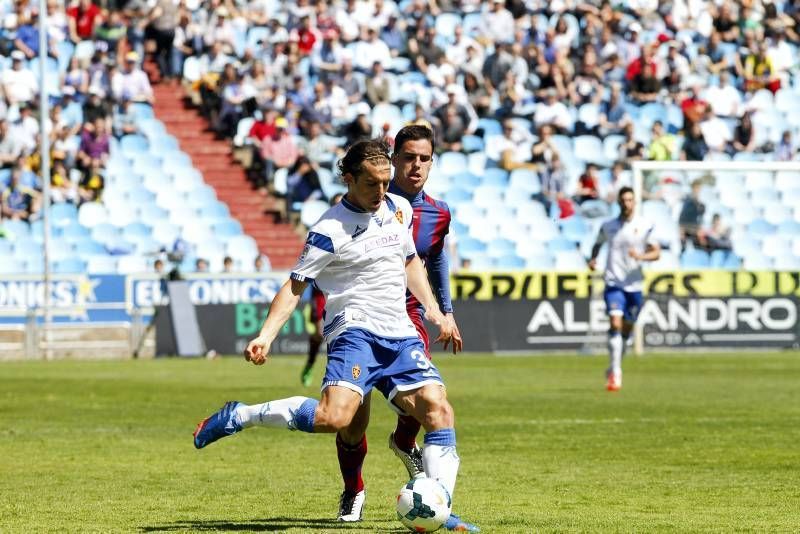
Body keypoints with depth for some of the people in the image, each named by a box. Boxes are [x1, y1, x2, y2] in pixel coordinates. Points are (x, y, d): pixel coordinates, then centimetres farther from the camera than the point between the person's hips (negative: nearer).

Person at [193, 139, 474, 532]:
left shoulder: (400, 209, 11)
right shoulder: (330, 230, -10)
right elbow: (295, 284, -8)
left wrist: (434, 311, 22)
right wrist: (266, 335, -18)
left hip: (399, 336, 7)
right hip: (355, 331, -7)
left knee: (438, 409, -10)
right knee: (335, 416, -28)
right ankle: (238, 417, -12)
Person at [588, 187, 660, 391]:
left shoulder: (644, 226, 0)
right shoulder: (608, 226, 5)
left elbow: (656, 252, 0)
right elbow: (598, 243, 23)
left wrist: (641, 256, -20)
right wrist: (593, 259, 3)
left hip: (634, 284, 1)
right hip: (613, 283, -1)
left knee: (627, 328, 11)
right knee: (615, 323, -19)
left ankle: (614, 369, 32)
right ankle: (615, 372, -20)